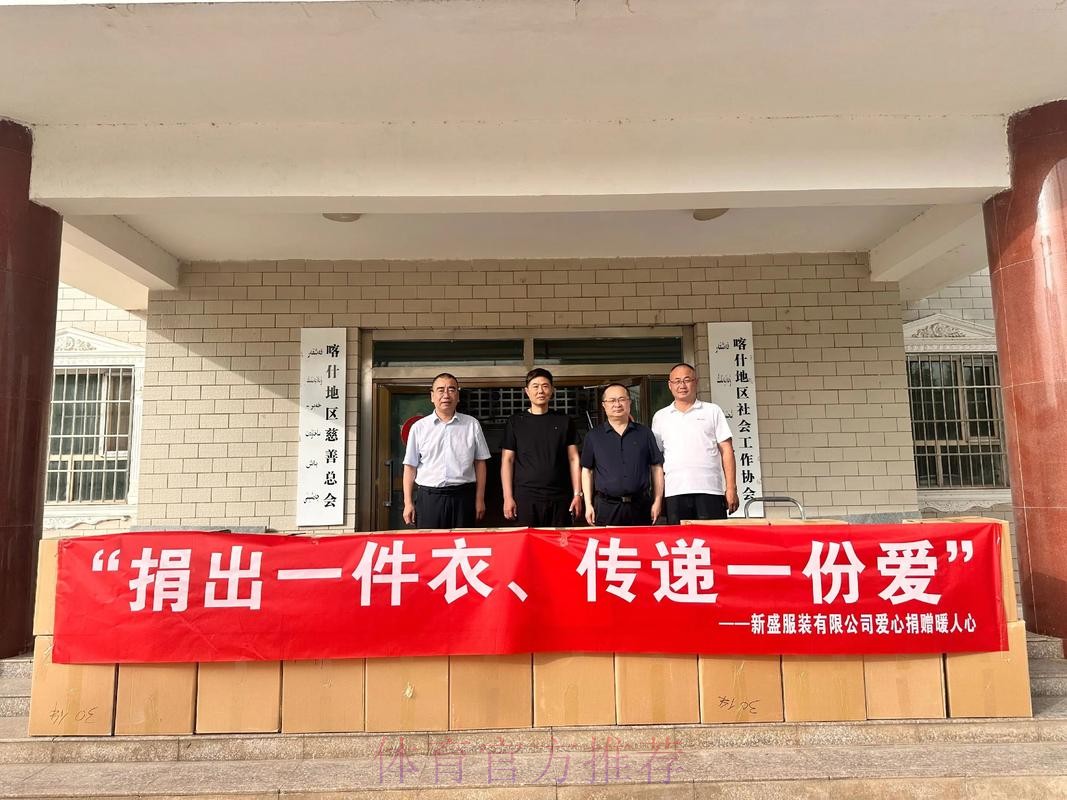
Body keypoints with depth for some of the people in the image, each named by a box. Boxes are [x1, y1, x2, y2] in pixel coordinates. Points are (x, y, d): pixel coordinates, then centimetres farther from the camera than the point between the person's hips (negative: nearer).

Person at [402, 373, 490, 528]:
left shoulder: (472, 425, 6)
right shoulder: (419, 427, 5)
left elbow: (480, 463, 7)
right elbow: (410, 467, 6)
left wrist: (480, 499, 4)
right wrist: (408, 503, 1)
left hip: (463, 498, 0)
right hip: (429, 497, 0)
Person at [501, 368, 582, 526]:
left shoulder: (564, 421, 8)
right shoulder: (515, 422, 6)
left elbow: (573, 459, 8)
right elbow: (507, 460, 4)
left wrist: (577, 494, 1)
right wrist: (508, 497, -3)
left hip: (560, 497, 1)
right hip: (526, 497, -1)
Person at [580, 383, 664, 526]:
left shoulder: (644, 433, 9)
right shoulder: (593, 436, 7)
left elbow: (656, 467, 10)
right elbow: (587, 471, 8)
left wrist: (657, 501, 4)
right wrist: (588, 505, 1)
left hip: (640, 505, 1)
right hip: (606, 508, -1)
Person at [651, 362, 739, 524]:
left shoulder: (712, 411, 10)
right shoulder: (660, 417, 14)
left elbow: (726, 451, 6)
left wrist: (731, 488, -1)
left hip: (710, 489, -1)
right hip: (675, 492, 1)